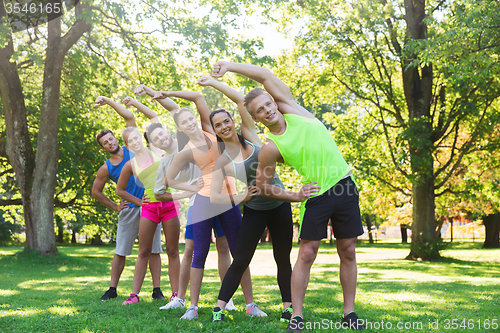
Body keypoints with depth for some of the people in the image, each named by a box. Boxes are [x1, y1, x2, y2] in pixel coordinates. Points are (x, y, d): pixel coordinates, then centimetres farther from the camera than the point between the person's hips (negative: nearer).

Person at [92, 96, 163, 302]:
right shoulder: (106, 168, 4)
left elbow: (130, 117, 1)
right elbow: (96, 192, 14)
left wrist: (108, 101, -1)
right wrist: (115, 207, 8)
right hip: (129, 210, 0)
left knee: (154, 249, -1)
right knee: (120, 251, 4)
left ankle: (157, 290, 3)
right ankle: (112, 289, 14)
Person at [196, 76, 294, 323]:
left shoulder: (249, 135, -1)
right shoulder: (220, 161, -6)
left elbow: (241, 99, -8)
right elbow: (214, 197, -10)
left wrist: (212, 82, -4)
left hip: (280, 206, 2)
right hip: (254, 212, -2)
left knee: (283, 259, 8)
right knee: (240, 261, -5)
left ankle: (288, 307, 17)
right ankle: (219, 307, 1)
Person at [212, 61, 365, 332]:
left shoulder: (290, 108, 1)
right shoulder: (270, 149, -7)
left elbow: (265, 75, 2)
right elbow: (263, 187, 0)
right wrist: (296, 196, -5)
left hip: (345, 187, 3)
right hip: (316, 195, -3)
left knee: (348, 253, 5)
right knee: (306, 254, -5)